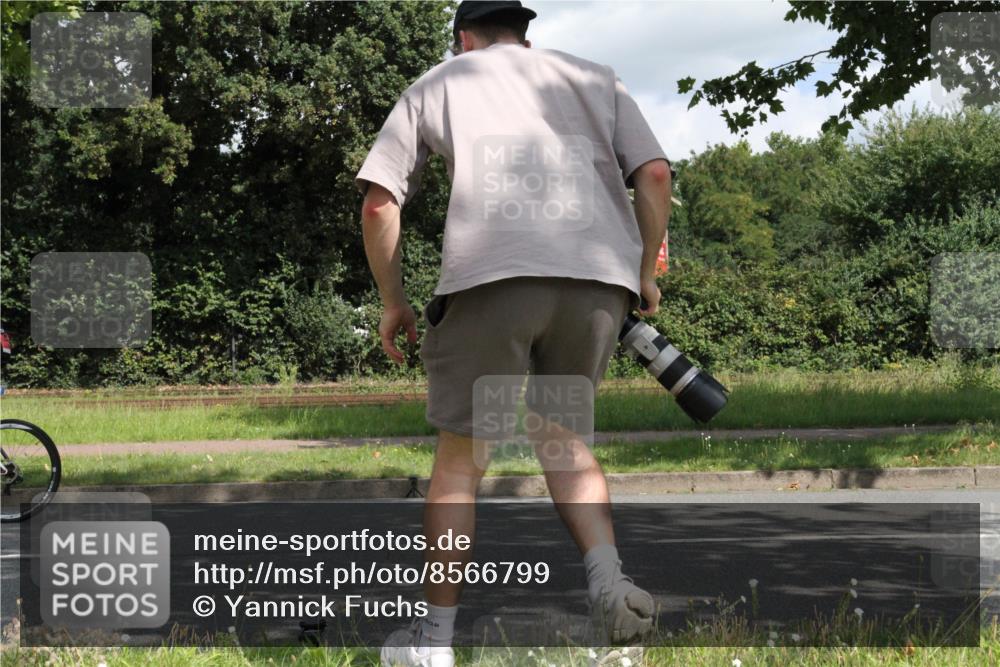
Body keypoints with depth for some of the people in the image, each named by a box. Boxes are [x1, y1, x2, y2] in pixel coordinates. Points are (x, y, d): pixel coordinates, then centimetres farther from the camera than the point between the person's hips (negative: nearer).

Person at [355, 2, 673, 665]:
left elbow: (379, 202, 15)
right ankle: (610, 580, 1)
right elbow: (655, 175, 13)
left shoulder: (439, 81, 24)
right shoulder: (593, 77, 28)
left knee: (461, 458, 8)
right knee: (558, 431, 21)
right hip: (601, 278, 3)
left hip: (491, 274, -2)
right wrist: (645, 275, 22)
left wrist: (393, 301, 24)